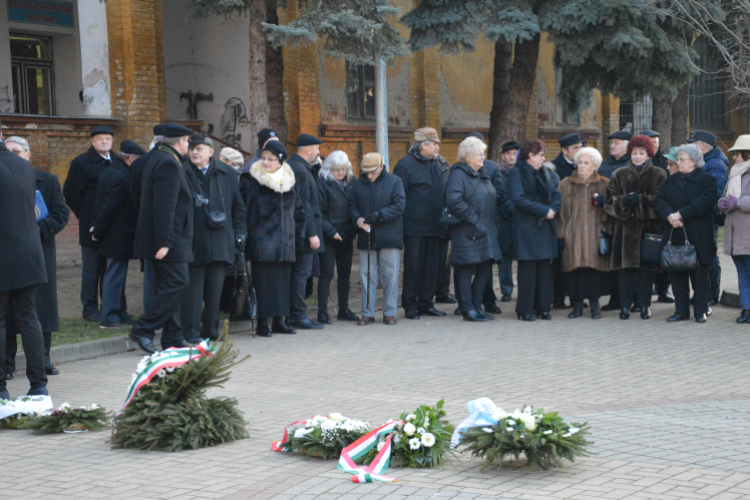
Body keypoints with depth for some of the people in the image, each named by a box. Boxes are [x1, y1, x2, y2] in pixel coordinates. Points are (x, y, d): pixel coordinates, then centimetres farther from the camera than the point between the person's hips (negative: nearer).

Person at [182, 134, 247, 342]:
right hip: (193, 241, -3)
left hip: (220, 241, 3)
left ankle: (211, 330, 17)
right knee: (193, 288, -4)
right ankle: (191, 332, 1)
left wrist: (240, 231, 8)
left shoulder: (227, 174, 10)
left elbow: (238, 205, 15)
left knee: (215, 288, 8)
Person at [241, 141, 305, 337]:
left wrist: (299, 232, 12)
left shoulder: (290, 181, 11)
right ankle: (262, 323, 0)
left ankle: (278, 320, 15)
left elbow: (298, 209, 18)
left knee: (283, 281, 7)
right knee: (262, 282, -5)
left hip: (284, 242, 4)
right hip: (261, 240, -4)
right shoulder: (250, 180, -2)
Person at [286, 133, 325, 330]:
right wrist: (312, 234, -19)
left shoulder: (289, 166, 15)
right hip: (302, 232, -10)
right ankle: (299, 317, -4)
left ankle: (291, 316, 16)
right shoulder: (300, 171, -16)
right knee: (301, 273, -6)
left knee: (296, 273, 12)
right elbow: (304, 205, -20)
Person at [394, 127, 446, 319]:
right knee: (413, 267, -1)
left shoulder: (435, 165, 16)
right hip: (414, 227, -7)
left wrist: (442, 219, 16)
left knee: (431, 267, 8)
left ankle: (426, 303, 17)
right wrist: (402, 223, -15)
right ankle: (410, 306, 7)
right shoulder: (405, 165, -7)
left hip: (433, 227, 7)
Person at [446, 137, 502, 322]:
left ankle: (477, 307, 17)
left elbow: (493, 200, 29)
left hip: (487, 232, 8)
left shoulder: (484, 175, 17)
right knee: (467, 271, -2)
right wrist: (474, 221, -20)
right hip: (468, 232, -8)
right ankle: (468, 310, 3)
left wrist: (491, 221, 12)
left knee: (484, 271, 8)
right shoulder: (458, 174, -9)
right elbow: (454, 201, -21)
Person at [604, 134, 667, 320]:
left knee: (647, 267, -1)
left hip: (649, 226, -1)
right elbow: (611, 200, 7)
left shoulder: (659, 175, 8)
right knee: (625, 267, -3)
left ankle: (645, 305, 7)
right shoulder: (620, 175, 14)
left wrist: (640, 200, -14)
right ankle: (625, 305, 4)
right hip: (626, 227, 1)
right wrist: (625, 201, -13)